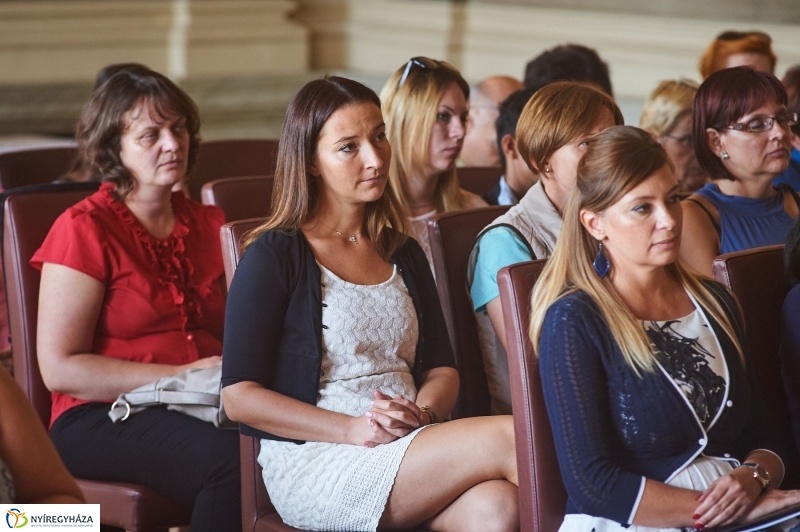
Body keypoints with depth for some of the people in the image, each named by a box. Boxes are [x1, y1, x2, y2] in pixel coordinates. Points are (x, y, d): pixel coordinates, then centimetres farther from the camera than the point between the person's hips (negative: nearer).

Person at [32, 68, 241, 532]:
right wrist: (180, 376, -13)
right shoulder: (84, 229, -1)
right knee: (231, 458, -35)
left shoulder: (209, 225, 20)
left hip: (203, 408, 5)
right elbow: (60, 368, -7)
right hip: (101, 420, -5)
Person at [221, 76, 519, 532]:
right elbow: (239, 396, -5)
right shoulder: (274, 256, 0)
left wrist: (423, 413, -8)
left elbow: (442, 369, 17)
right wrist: (353, 430, -16)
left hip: (409, 445, 5)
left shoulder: (403, 255, 19)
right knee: (508, 438, -27)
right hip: (312, 466, -5)